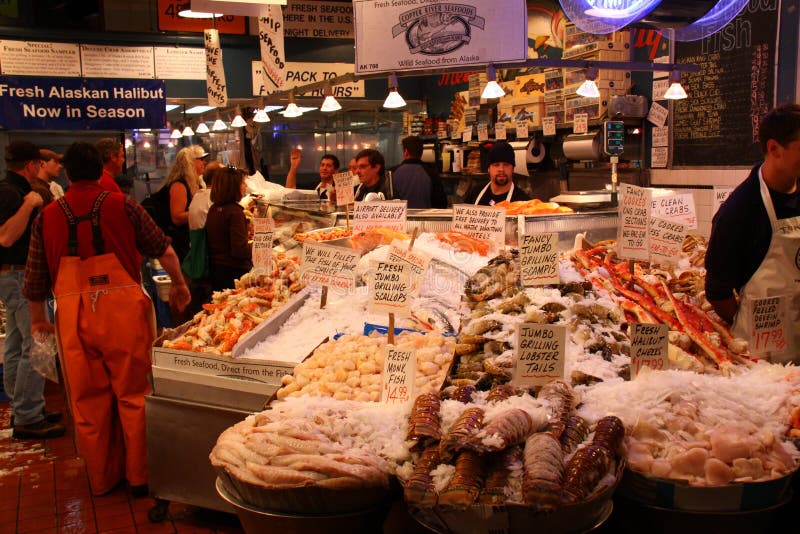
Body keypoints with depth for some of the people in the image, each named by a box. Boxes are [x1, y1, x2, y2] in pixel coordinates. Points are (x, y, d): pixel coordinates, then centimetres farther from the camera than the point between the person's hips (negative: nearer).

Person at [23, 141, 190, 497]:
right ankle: (139, 475, 17)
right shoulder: (122, 205, -2)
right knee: (134, 394, 8)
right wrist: (179, 285, 18)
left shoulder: (47, 218, 5)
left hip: (73, 316, 2)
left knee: (88, 399, 13)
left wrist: (37, 319, 25)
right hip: (124, 308, -2)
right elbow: (162, 249, 3)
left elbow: (35, 280, 10)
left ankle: (101, 478, 26)